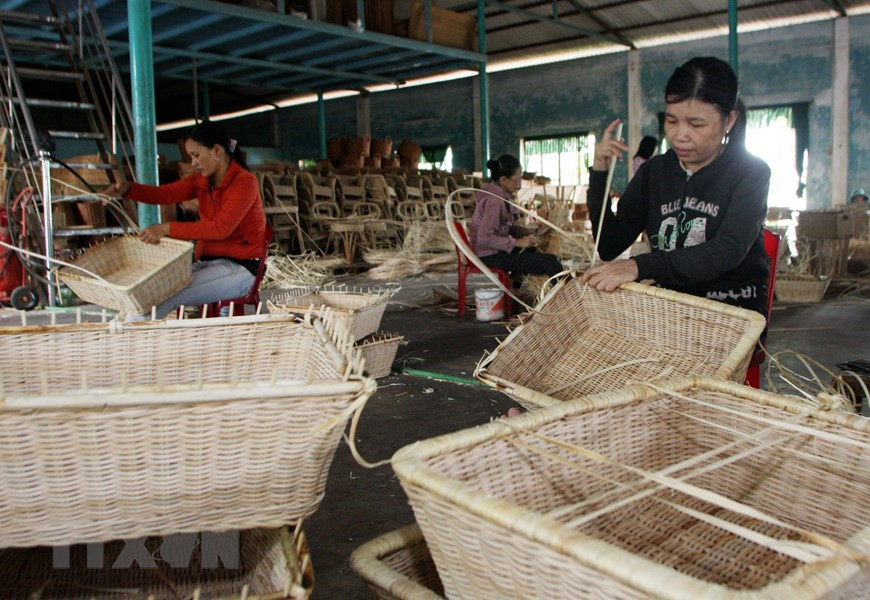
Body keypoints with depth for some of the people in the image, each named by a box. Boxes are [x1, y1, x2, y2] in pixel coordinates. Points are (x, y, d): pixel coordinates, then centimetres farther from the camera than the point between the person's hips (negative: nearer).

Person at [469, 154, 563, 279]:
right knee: (551, 263, -15)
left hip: (496, 249, 10)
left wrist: (528, 232, 2)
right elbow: (484, 238, -29)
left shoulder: (501, 194, 6)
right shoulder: (495, 200, -23)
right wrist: (517, 242, -23)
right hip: (490, 254, -10)